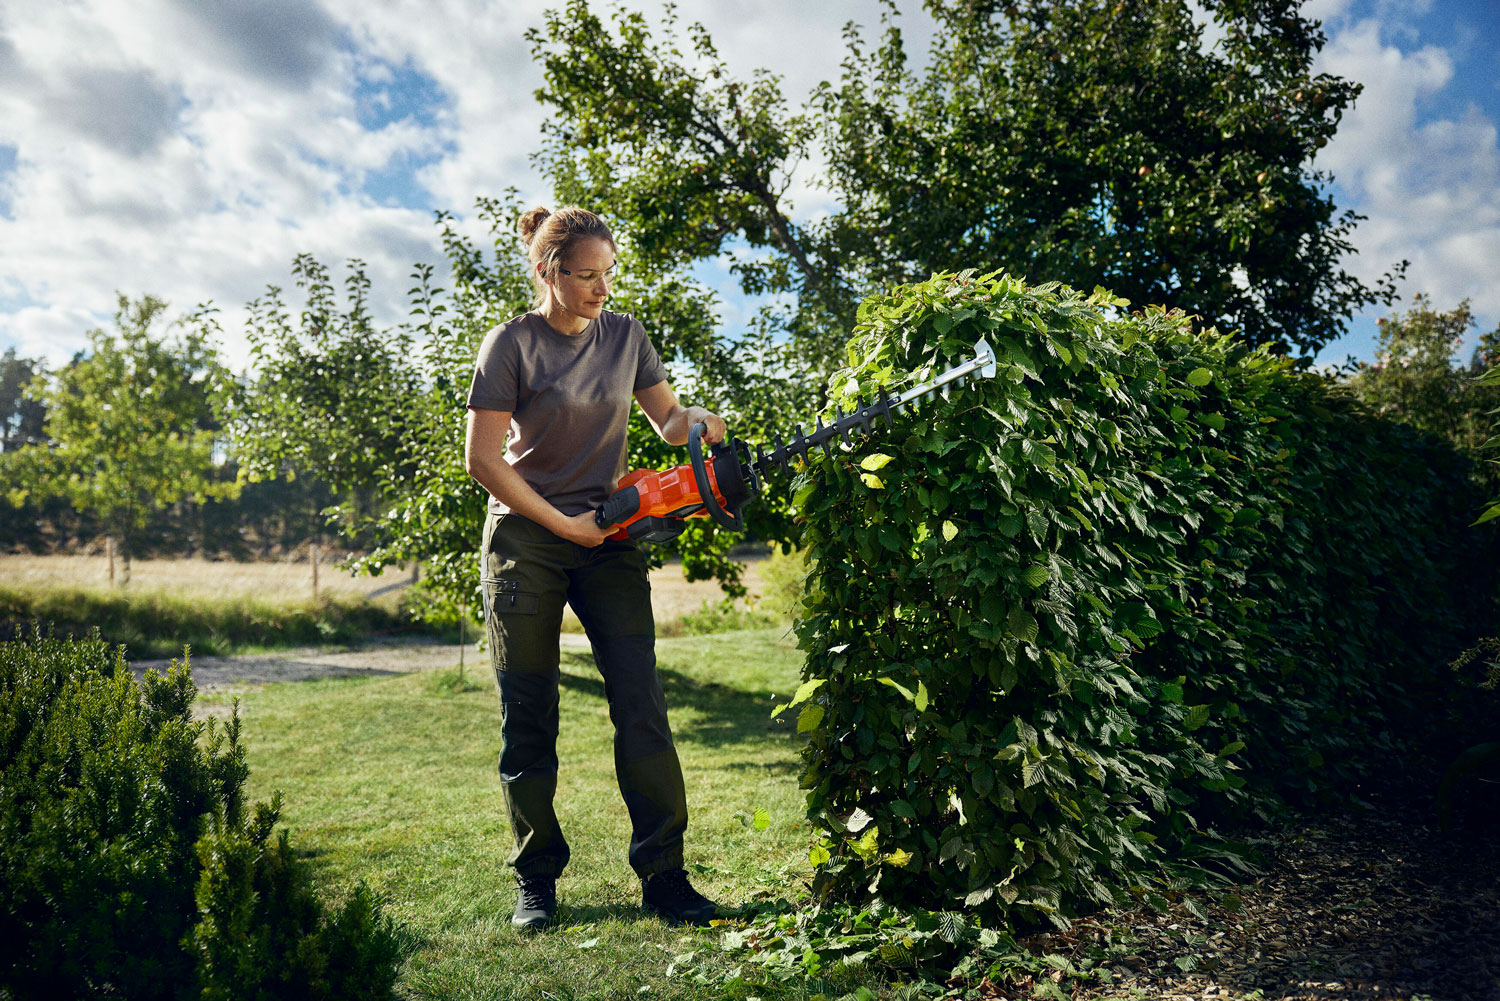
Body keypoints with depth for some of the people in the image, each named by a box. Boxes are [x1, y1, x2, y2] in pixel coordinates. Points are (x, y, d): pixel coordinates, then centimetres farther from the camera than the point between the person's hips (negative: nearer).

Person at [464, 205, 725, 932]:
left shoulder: (625, 336, 5)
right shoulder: (511, 345, -8)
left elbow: (666, 418, 11)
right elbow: (482, 461, -10)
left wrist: (694, 422, -12)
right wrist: (561, 523, -11)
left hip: (608, 538, 3)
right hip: (525, 539, -3)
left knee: (642, 705, -4)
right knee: (528, 717, 5)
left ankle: (664, 876, 3)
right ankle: (536, 880, 18)